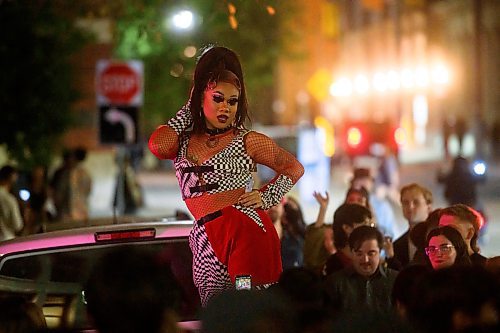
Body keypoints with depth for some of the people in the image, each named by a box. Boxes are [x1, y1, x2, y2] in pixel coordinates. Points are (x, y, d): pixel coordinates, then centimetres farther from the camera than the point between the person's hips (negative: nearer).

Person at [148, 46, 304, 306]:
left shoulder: (247, 141, 8)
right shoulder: (182, 142, 15)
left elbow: (294, 168, 17)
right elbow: (157, 145, -8)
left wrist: (266, 198, 1)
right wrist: (189, 109, 7)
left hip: (246, 229, -3)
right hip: (207, 241, 4)